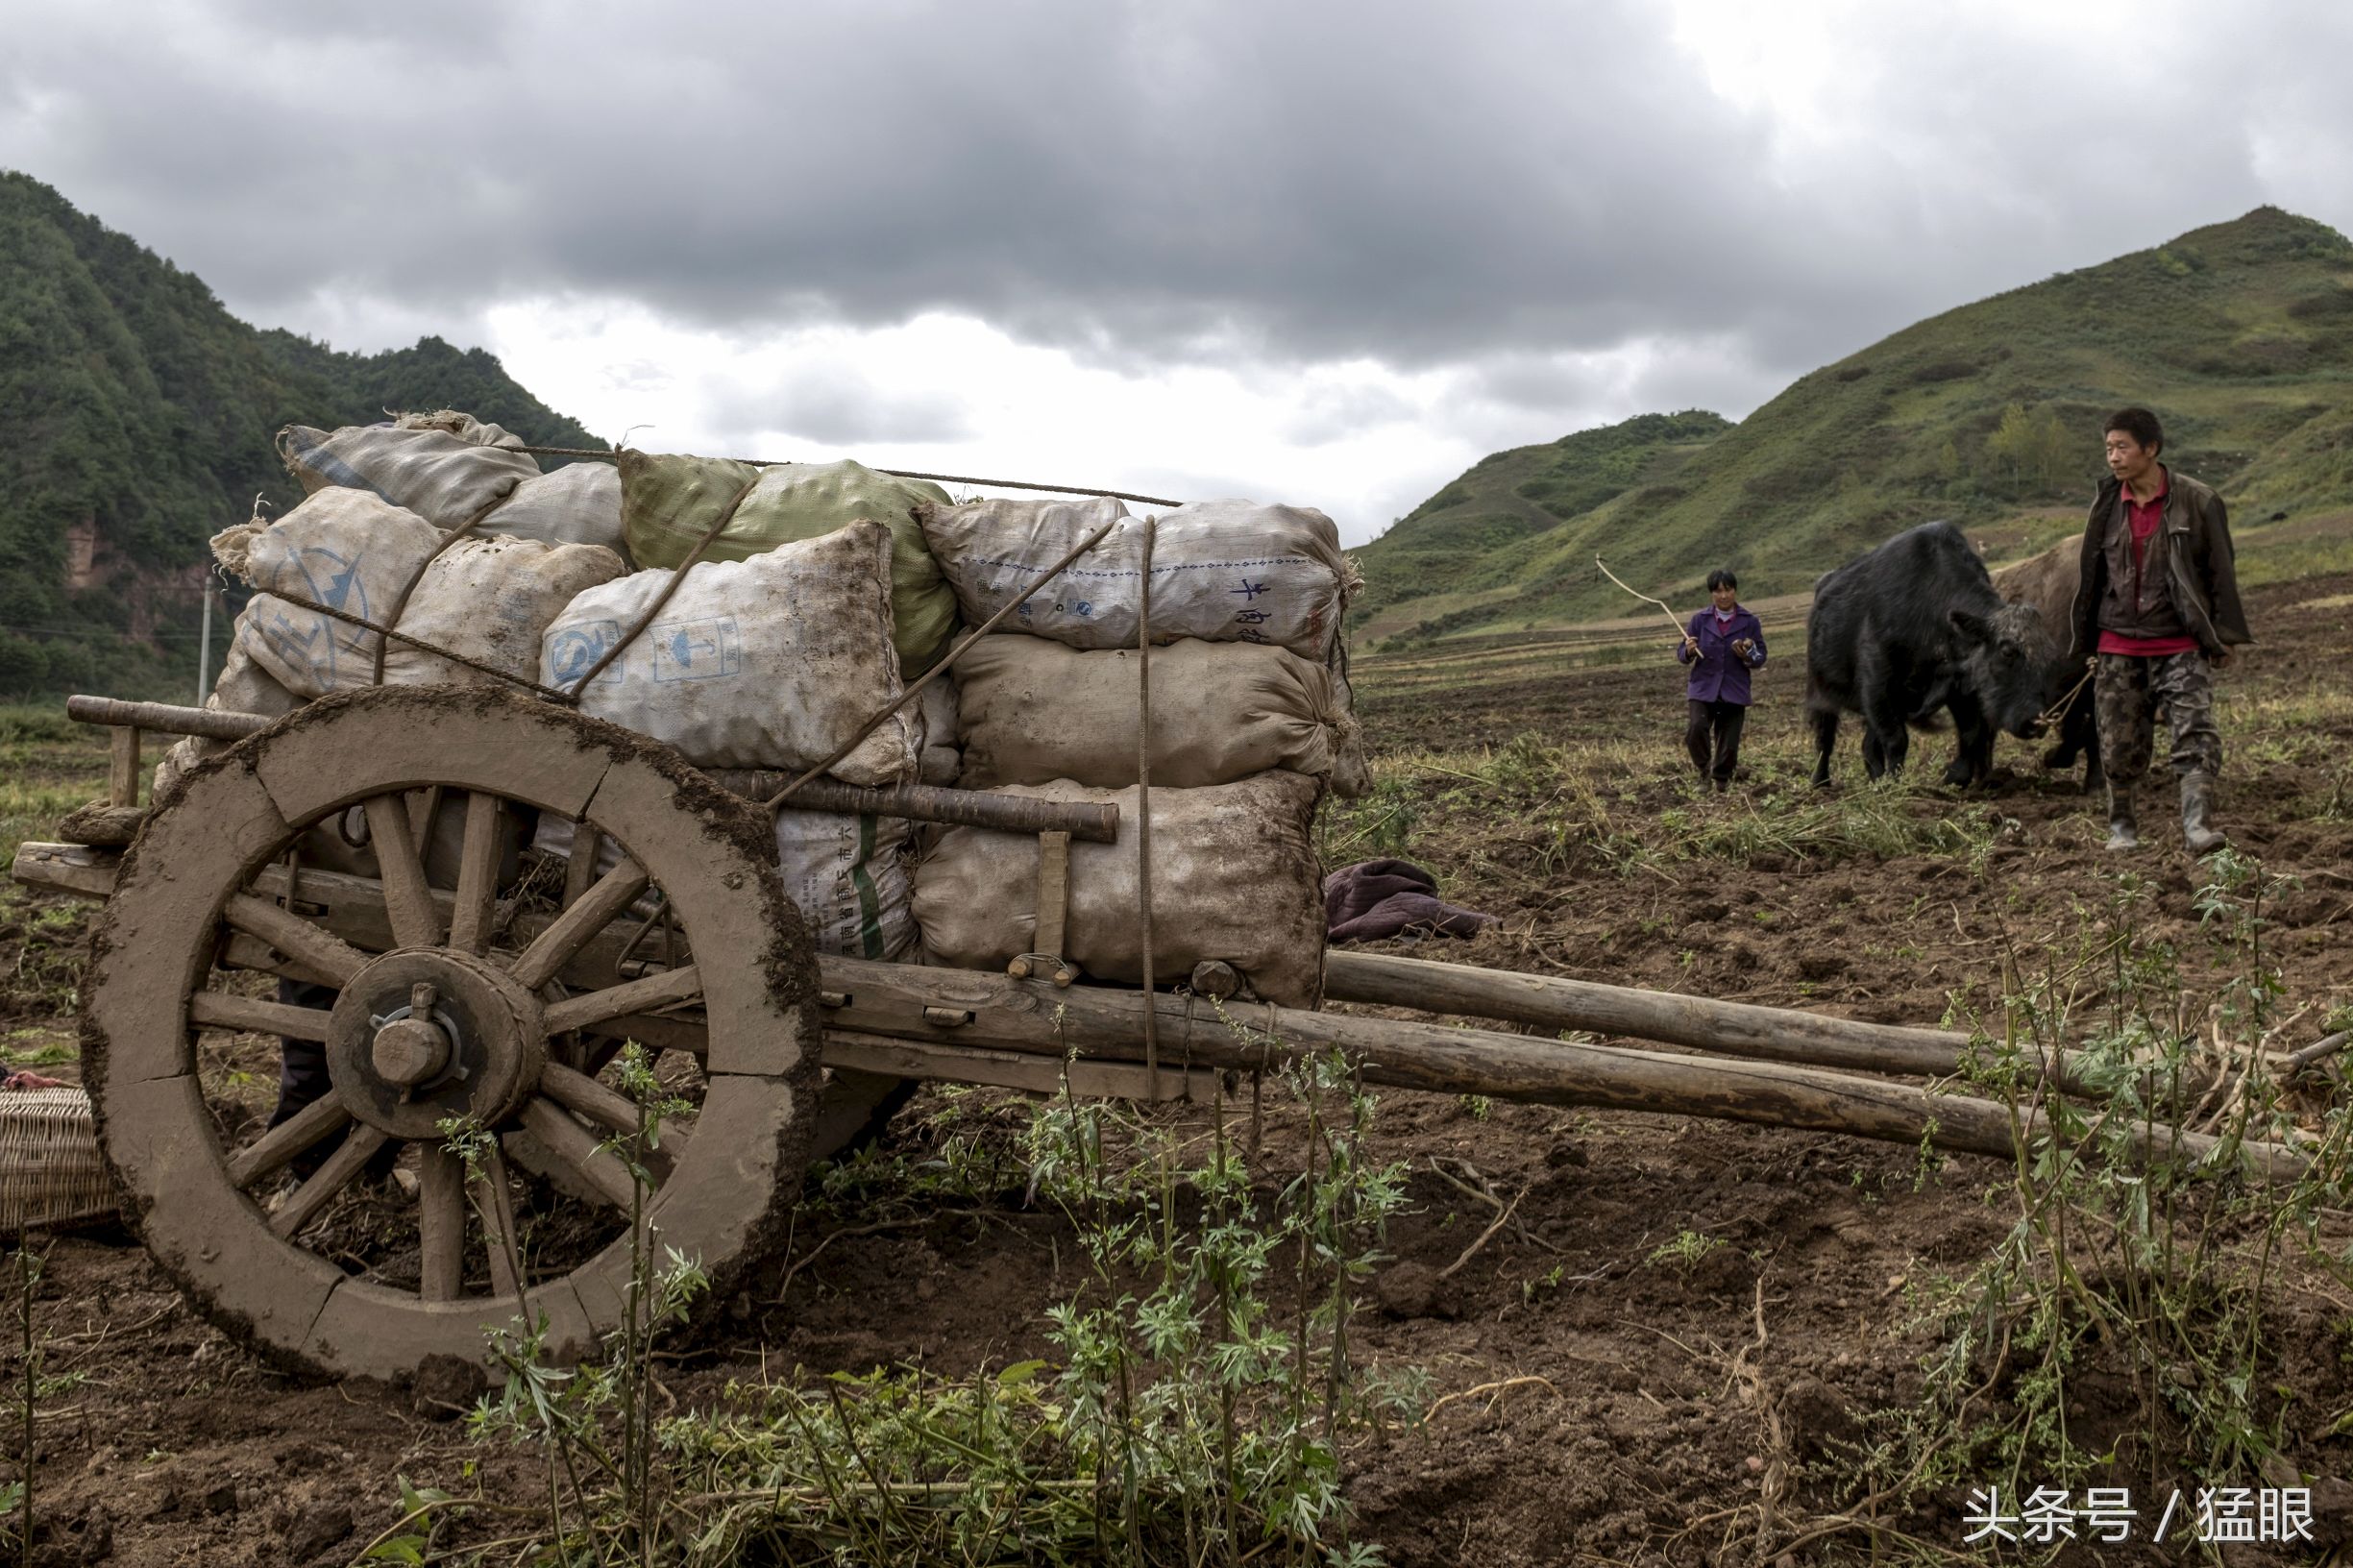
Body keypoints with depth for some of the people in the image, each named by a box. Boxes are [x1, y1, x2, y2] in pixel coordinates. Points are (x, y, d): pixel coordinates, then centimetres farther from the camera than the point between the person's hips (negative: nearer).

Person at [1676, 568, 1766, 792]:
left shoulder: (1750, 621, 0)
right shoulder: (1700, 620, 1)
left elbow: (1761, 659, 4)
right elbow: (1681, 654, 6)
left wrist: (1748, 655, -18)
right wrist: (1689, 651, -17)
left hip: (1734, 692, 0)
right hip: (1703, 689, 0)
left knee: (1729, 745, 1)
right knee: (1697, 727, -24)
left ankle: (1721, 782, 26)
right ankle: (1703, 767, 3)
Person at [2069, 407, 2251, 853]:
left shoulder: (2196, 502, -4)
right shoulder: (2107, 506, 5)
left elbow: (2220, 570, 2)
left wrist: (2223, 634, -2)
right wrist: (2084, 644, 15)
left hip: (2181, 644, -3)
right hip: (2119, 645, 3)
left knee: (2196, 732, -15)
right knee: (2120, 744, 6)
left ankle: (2197, 825, -20)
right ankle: (2121, 825, 22)